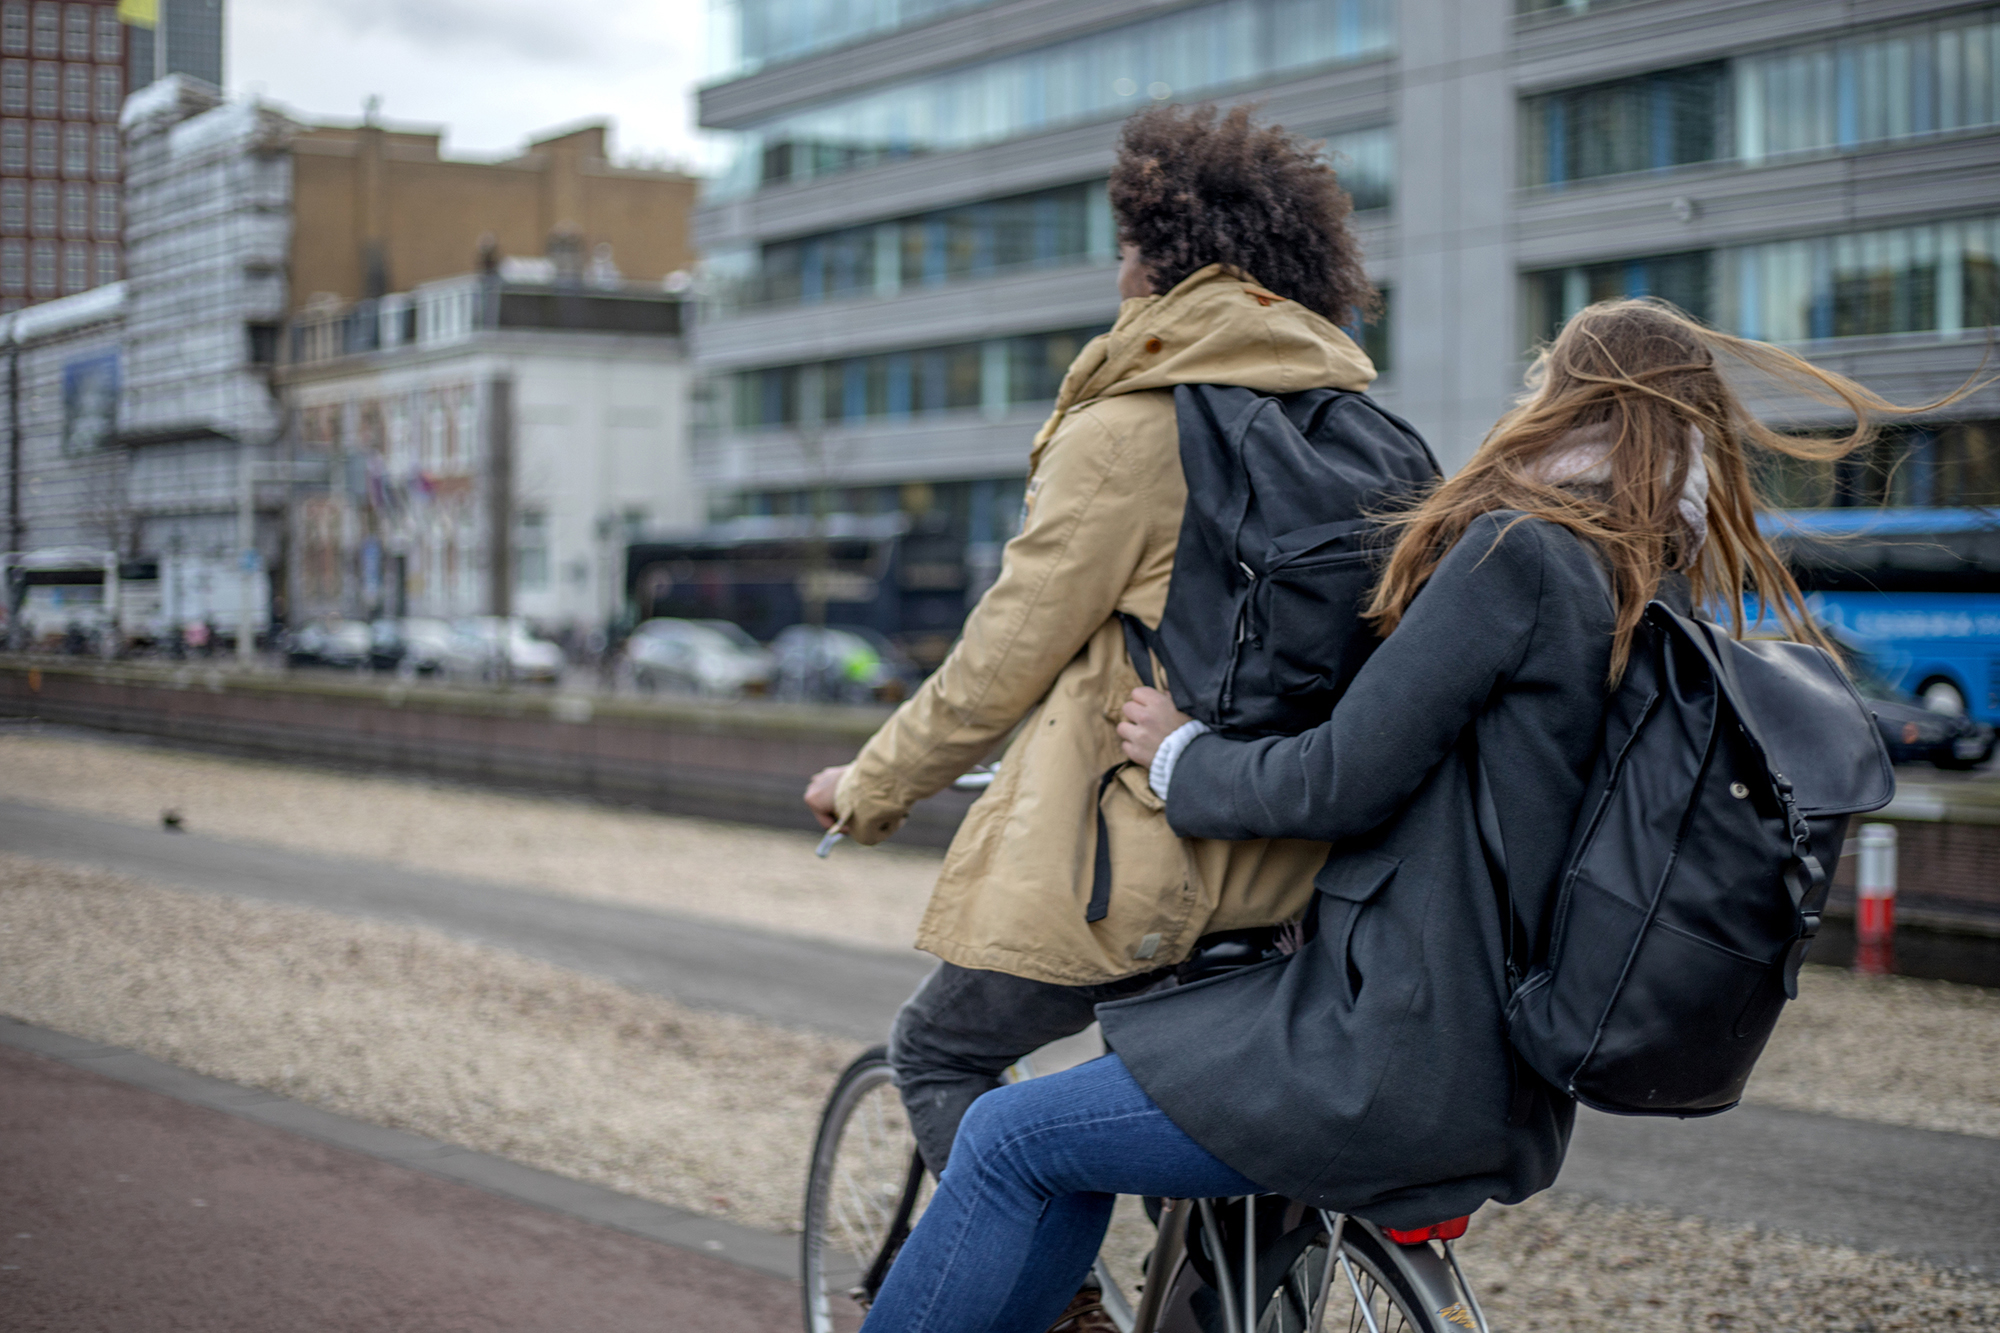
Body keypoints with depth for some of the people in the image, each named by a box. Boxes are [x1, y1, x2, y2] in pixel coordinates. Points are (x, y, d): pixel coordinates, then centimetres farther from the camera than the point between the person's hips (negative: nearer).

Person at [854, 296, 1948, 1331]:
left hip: (1396, 1069, -9)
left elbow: (1341, 781, -17)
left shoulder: (1521, 551, -15)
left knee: (1009, 1140, 1)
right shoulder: (1678, 608, 11)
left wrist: (1180, 753, 2)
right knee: (1071, 1145, 19)